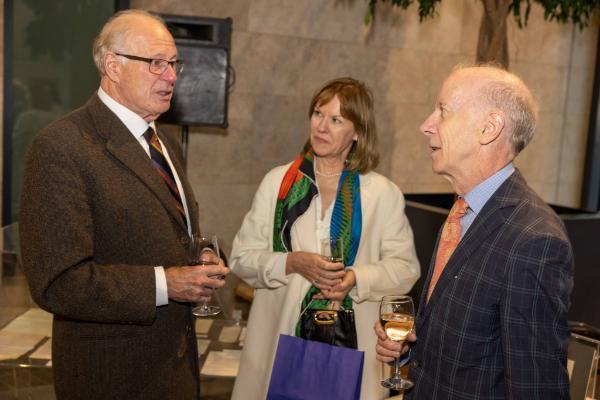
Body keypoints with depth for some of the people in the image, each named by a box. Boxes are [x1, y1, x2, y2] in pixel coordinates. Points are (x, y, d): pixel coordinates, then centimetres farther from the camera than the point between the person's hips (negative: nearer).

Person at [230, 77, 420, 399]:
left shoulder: (384, 193, 1)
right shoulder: (277, 182, 3)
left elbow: (405, 268, 0)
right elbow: (241, 257, 2)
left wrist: (356, 278, -16)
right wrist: (292, 263, -14)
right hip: (280, 337, 1)